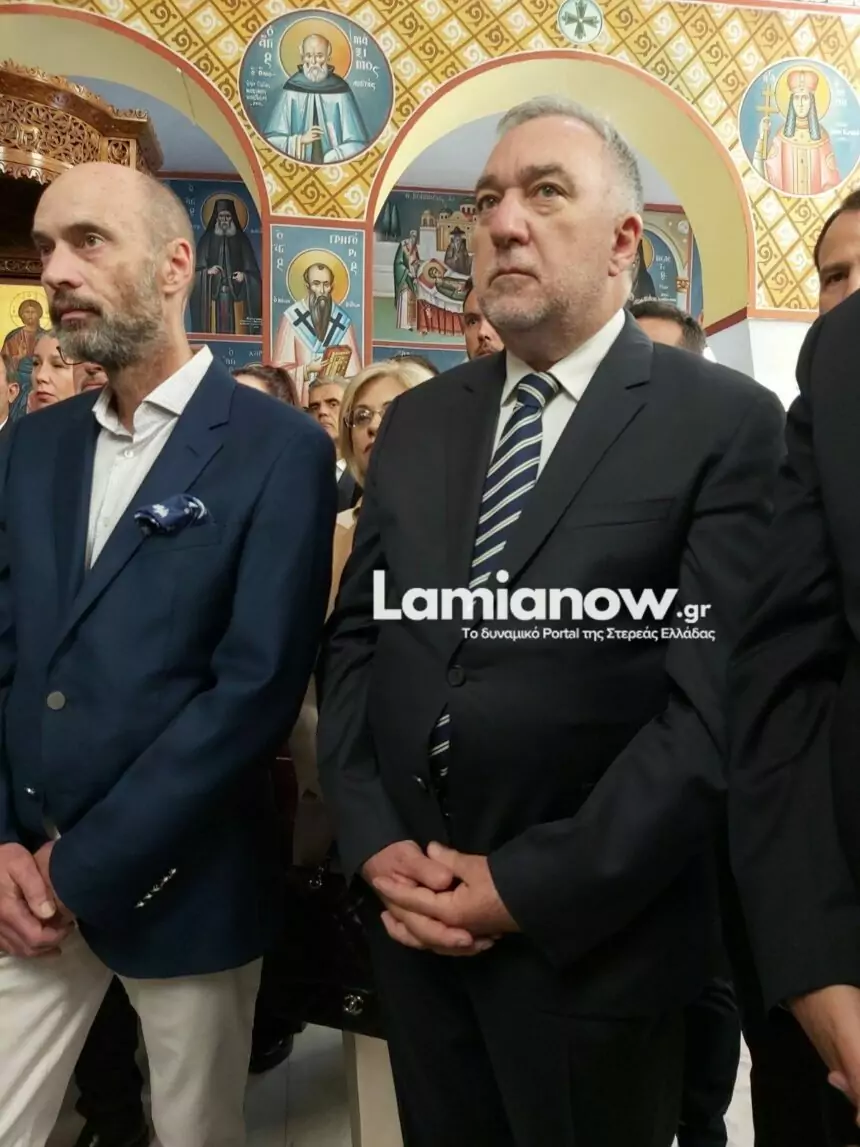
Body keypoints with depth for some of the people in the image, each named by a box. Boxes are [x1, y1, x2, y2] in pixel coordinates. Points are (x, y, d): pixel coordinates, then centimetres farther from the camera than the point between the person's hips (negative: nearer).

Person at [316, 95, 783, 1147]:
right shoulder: (416, 423, 7)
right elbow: (350, 642, 6)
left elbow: (720, 704, -16)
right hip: (409, 920, 5)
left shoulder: (726, 422, -9)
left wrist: (531, 888, -16)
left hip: (592, 938, -4)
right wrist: (374, 843, -5)